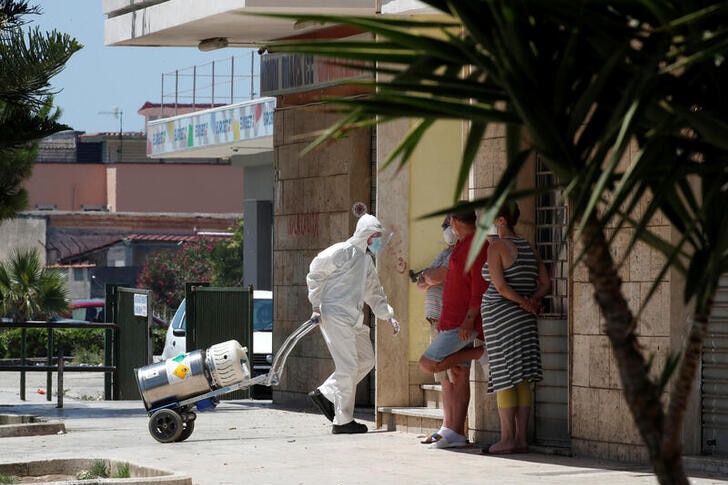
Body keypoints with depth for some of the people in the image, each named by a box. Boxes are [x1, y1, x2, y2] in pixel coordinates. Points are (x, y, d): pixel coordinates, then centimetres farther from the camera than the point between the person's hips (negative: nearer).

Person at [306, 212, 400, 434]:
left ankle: (325, 394, 17)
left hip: (354, 319, 9)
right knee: (348, 366, -9)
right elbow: (315, 273, -7)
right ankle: (342, 420, -4)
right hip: (335, 315, -9)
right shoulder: (342, 252, -9)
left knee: (366, 360, 8)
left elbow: (375, 294, 23)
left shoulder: (367, 260, 18)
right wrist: (317, 306, -9)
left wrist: (389, 316, 10)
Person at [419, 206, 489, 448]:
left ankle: (480, 352, -2)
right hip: (452, 322, 10)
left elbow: (480, 285, -20)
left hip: (464, 323, -10)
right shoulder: (462, 246, 17)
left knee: (428, 364, -12)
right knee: (456, 377, 6)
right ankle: (453, 431, 5)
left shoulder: (477, 246, -14)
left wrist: (469, 319, -24)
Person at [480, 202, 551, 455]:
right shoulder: (529, 248, 12)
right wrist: (531, 301, -5)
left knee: (504, 380, -5)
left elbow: (500, 286, -18)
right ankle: (522, 438, 5)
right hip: (524, 320, 7)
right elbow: (545, 283, 10)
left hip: (499, 316, -7)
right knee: (521, 379, 6)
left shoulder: (496, 247, -11)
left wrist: (522, 301, -7)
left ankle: (507, 439, -6)